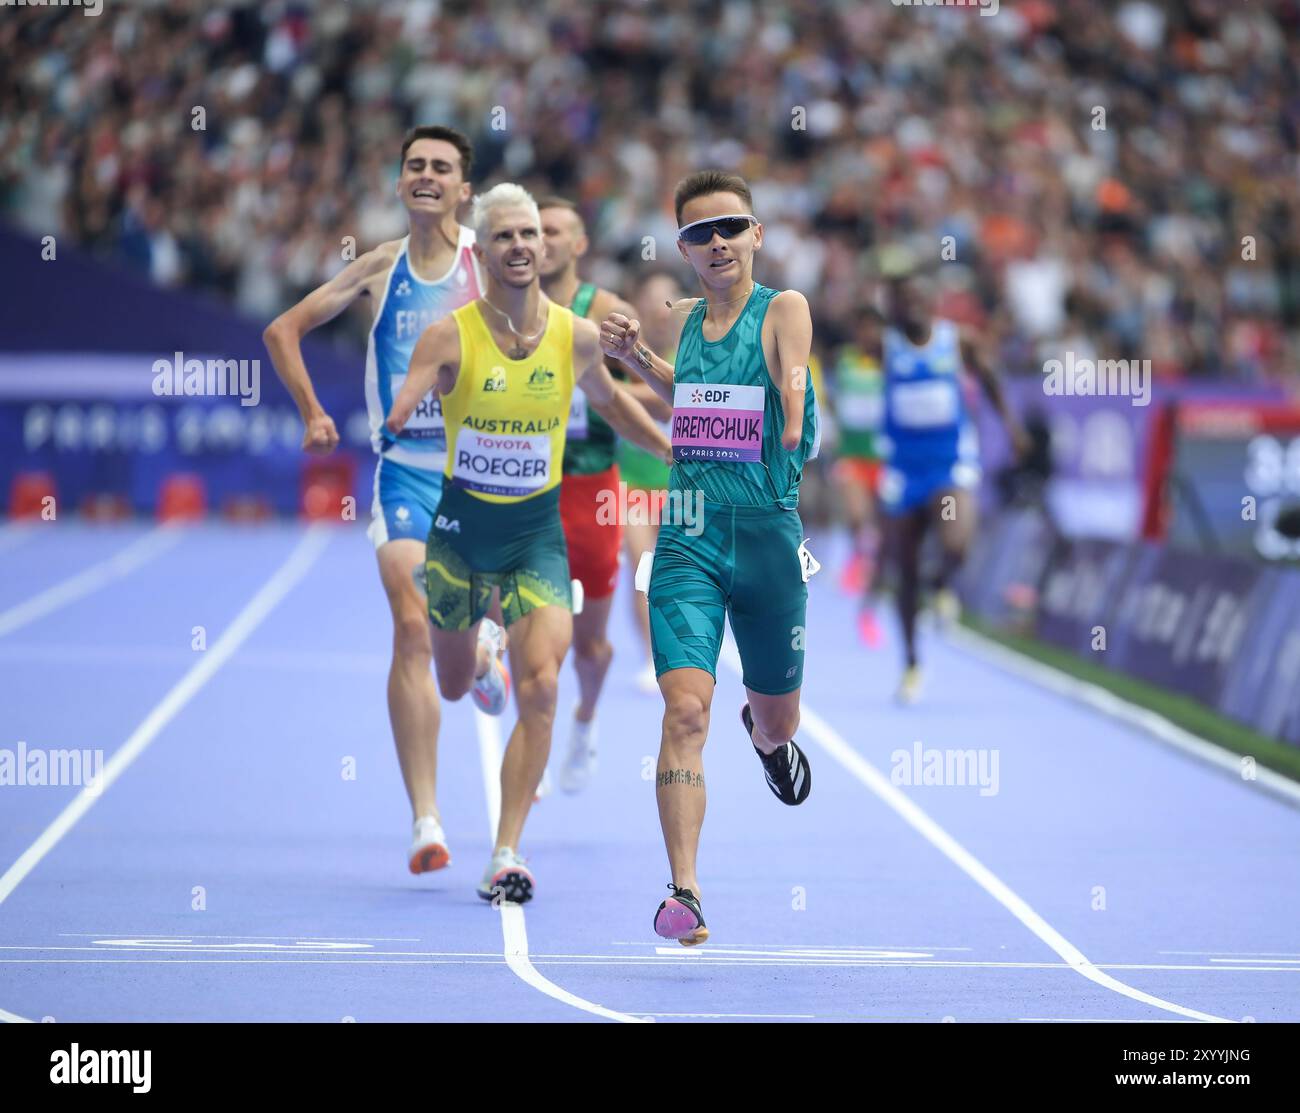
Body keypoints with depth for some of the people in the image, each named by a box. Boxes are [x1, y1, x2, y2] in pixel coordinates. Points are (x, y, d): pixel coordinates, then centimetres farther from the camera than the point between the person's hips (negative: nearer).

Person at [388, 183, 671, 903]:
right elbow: (394, 416, -18)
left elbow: (607, 400, 18)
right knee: (450, 688, 13)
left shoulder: (578, 336, -3)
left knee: (539, 688, -18)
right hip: (460, 525, -1)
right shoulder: (450, 338, -12)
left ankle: (507, 855, -15)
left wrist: (676, 451, 20)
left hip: (536, 530, 1)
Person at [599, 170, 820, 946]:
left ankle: (768, 738, 55)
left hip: (766, 528, -2)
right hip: (689, 533, 2)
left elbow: (792, 402, -11)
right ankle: (684, 891, -20)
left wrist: (793, 431, -27)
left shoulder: (783, 309, -4)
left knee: (776, 721, 15)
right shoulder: (691, 320, 10)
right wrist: (638, 359, 17)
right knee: (686, 708, -16)